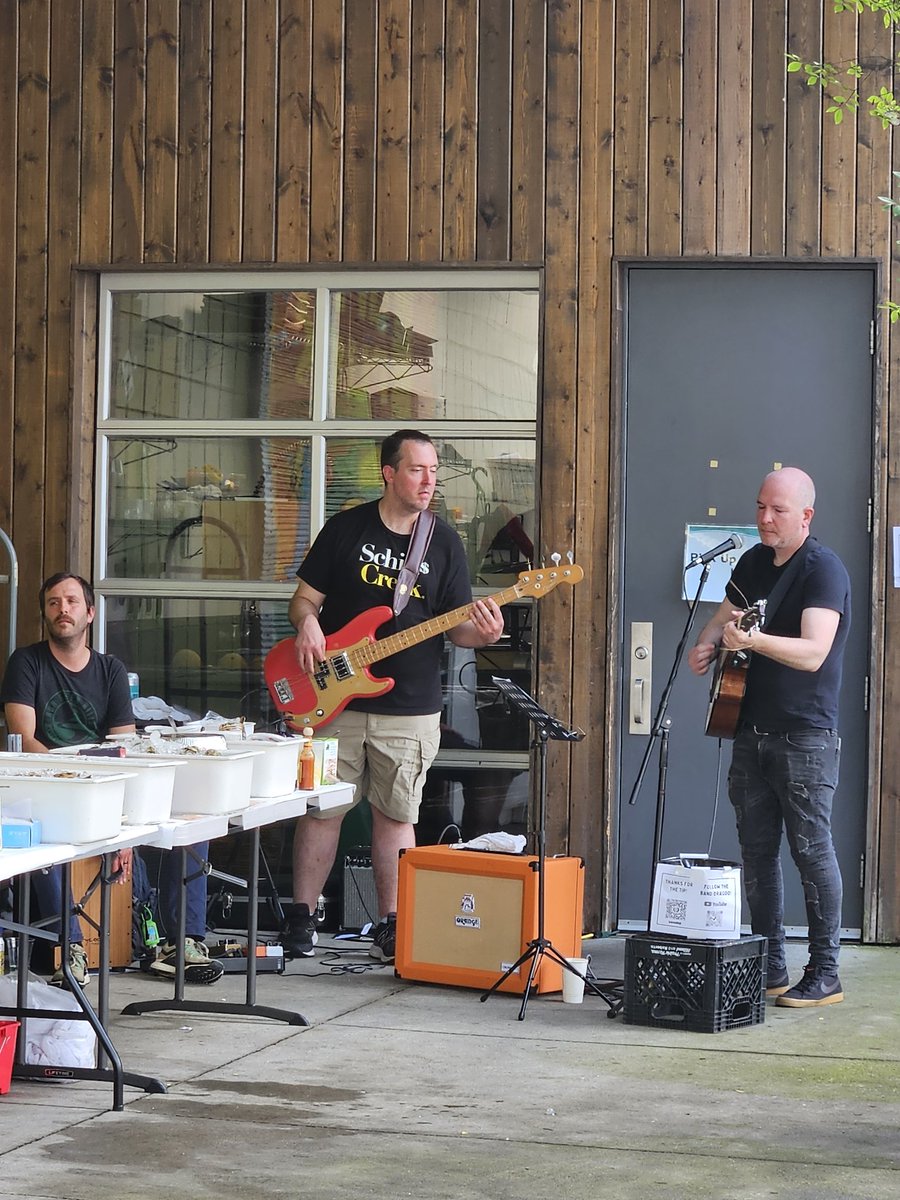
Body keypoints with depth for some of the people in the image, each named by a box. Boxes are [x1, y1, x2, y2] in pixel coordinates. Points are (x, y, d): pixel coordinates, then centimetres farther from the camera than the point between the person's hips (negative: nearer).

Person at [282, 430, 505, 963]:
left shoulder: (444, 541, 4)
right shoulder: (347, 528, 2)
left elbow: (456, 624, 5)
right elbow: (305, 598, 6)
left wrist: (481, 632, -17)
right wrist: (307, 624, -15)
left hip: (410, 709, 1)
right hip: (336, 702, -1)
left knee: (396, 816, 5)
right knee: (322, 810, 3)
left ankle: (391, 926, 13)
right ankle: (302, 918, 15)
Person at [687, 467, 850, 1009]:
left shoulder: (825, 569, -14)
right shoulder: (754, 561, 11)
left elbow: (813, 653, -26)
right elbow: (725, 617, 25)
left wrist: (754, 640, -40)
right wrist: (708, 645, 3)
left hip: (806, 735, -8)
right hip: (753, 729, 8)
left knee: (811, 849, -7)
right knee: (757, 850, 9)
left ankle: (825, 974, -2)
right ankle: (771, 968, 16)